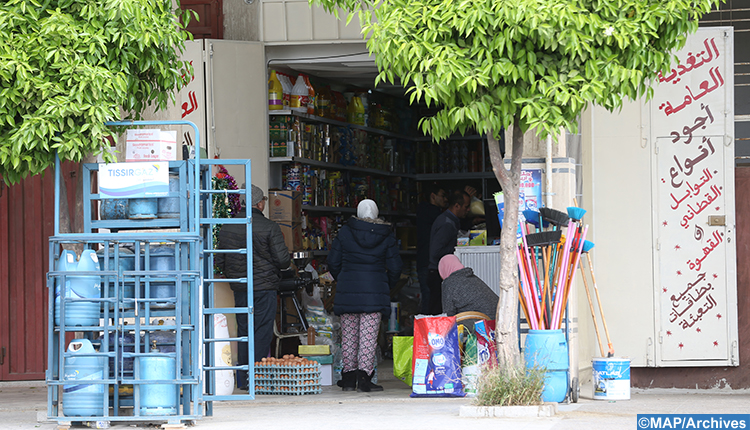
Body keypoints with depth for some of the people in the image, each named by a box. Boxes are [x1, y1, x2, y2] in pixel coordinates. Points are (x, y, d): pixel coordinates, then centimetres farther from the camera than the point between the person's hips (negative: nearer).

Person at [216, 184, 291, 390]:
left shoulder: (226, 228, 5)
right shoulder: (269, 228, -11)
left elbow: (220, 261, 10)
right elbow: (283, 259, -11)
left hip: (239, 288, 5)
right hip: (264, 287, -5)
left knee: (243, 332, 10)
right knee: (262, 333, -2)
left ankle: (244, 379, 12)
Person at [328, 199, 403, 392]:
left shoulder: (345, 233, 2)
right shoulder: (387, 237, 1)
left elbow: (333, 262, 4)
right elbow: (395, 267, 2)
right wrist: (387, 286, 20)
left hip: (347, 290, 1)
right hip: (375, 292, -1)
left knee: (349, 335, 8)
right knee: (369, 336, -2)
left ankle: (348, 378, 12)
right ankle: (364, 377, -8)